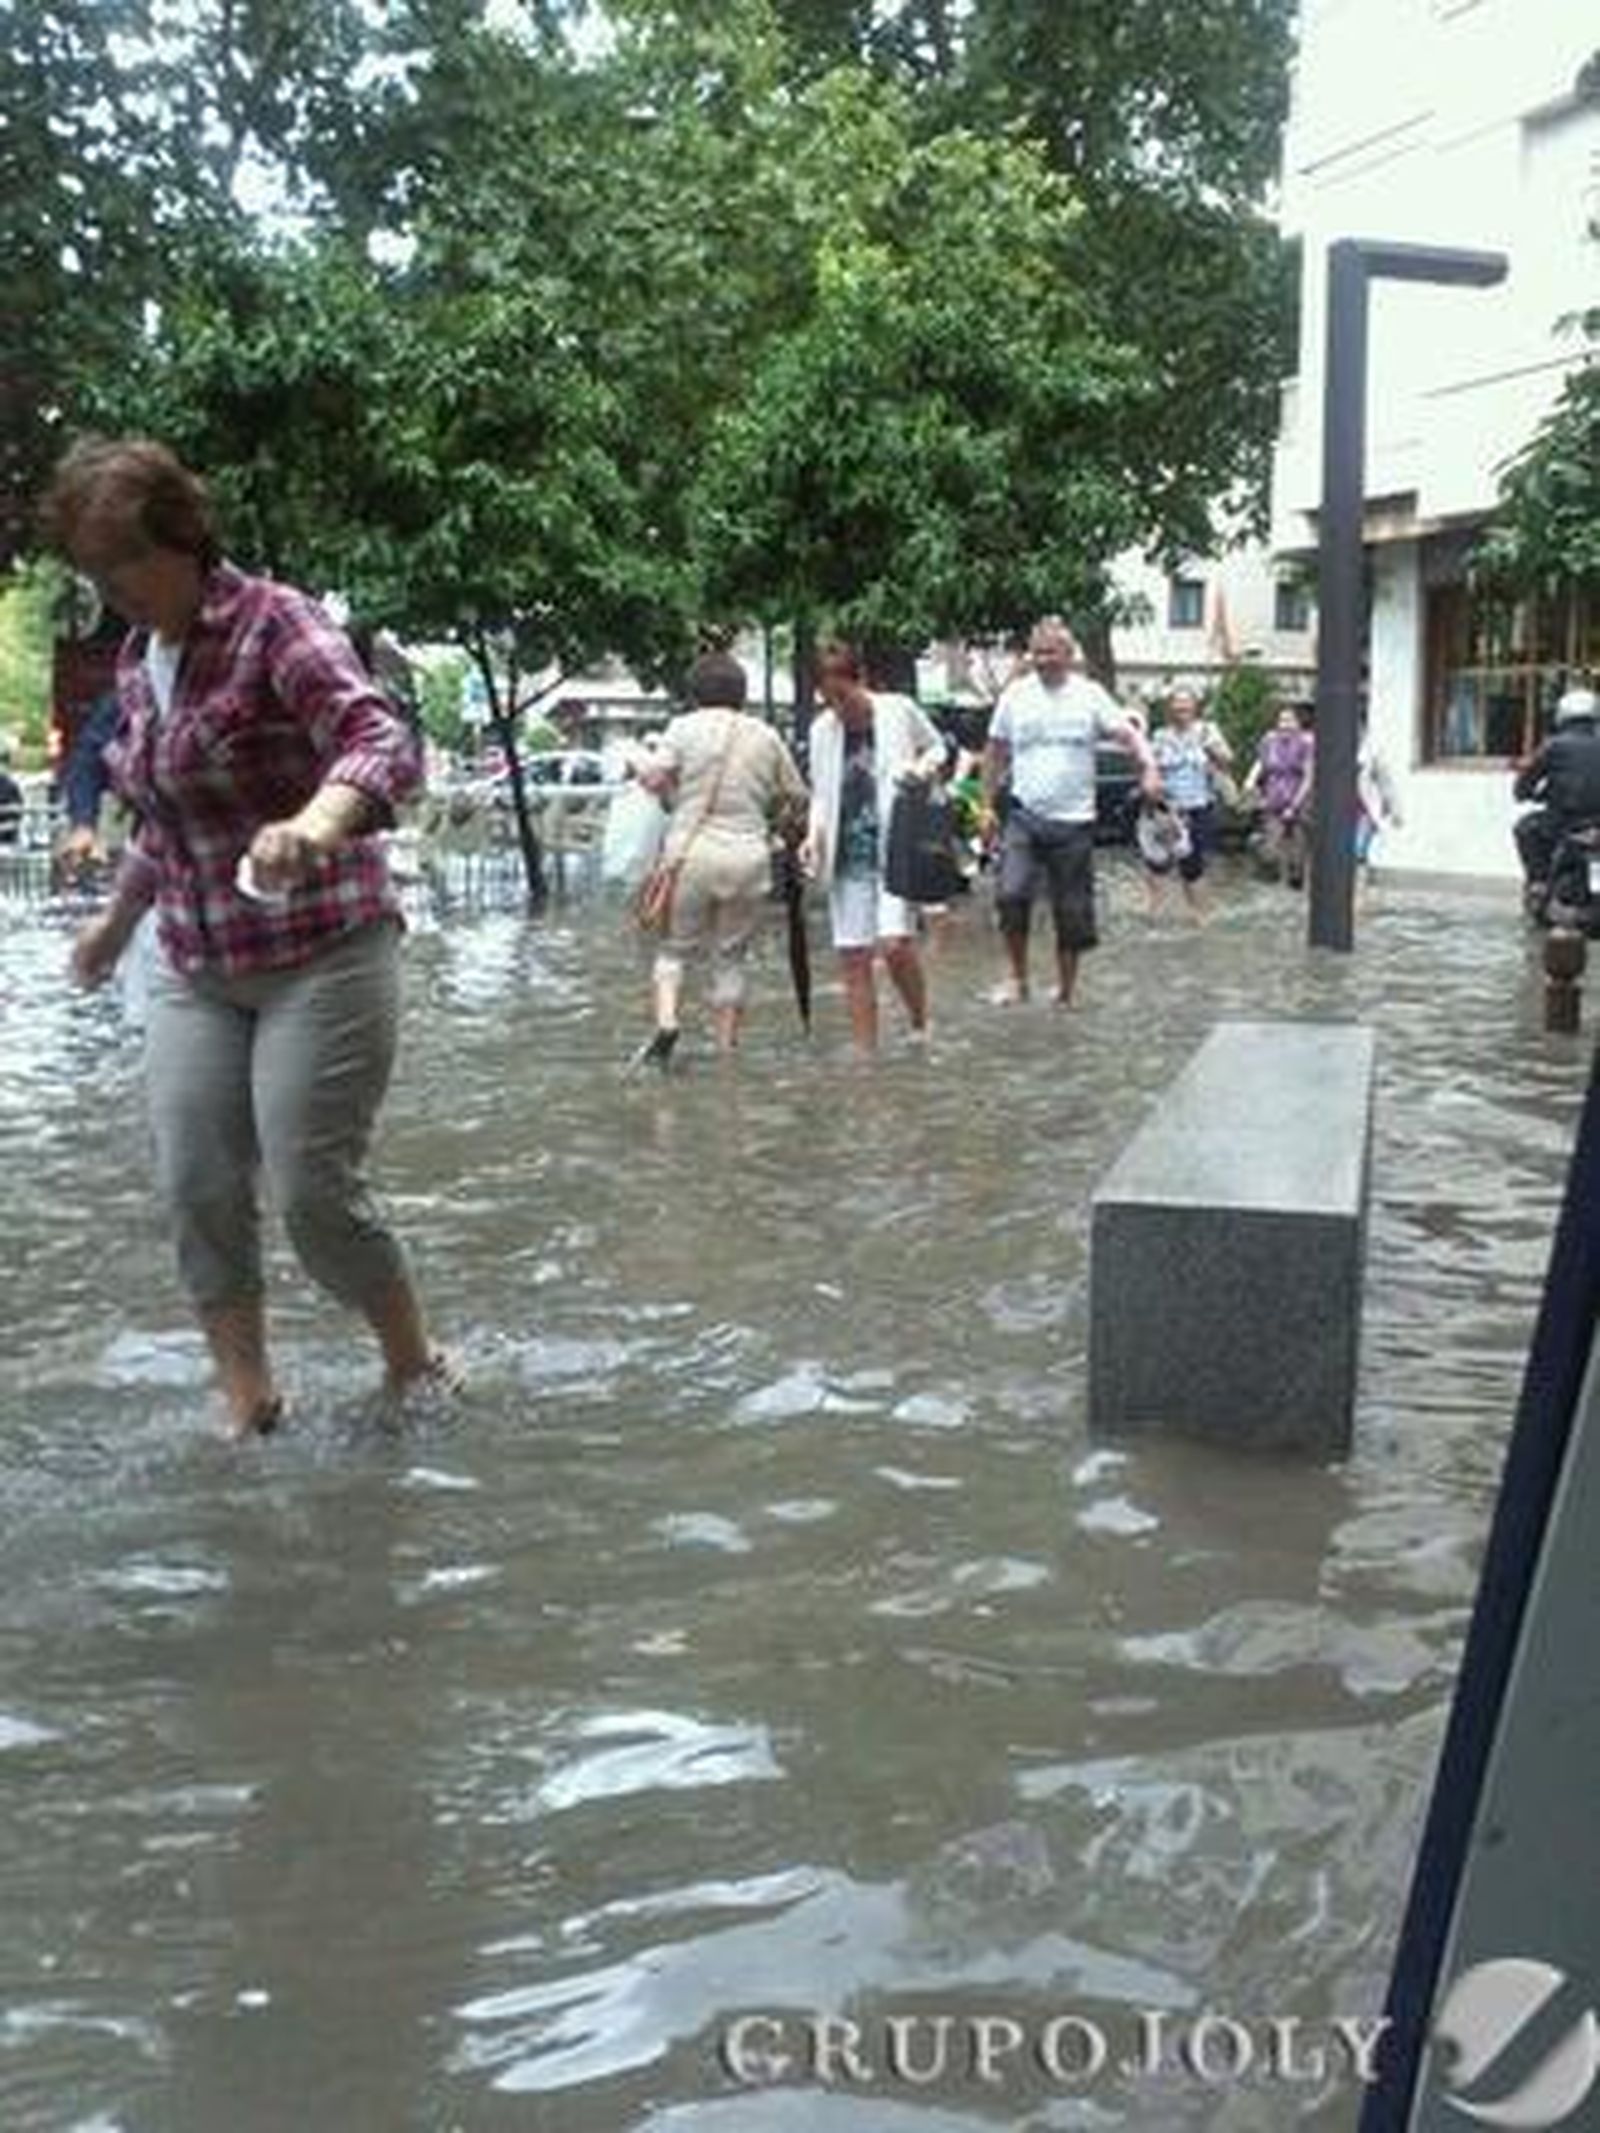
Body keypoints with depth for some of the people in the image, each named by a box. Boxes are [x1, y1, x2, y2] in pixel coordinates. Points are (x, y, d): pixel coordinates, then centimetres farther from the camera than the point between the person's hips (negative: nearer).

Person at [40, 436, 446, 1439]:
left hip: (322, 959, -7)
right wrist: (117, 916, 36)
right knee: (197, 1192, 0)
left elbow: (384, 743, -30)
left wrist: (314, 826, -50)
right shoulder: (137, 658, 10)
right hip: (194, 971, 7)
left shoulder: (275, 622, -13)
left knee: (315, 1191, -8)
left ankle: (416, 1365, 17)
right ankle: (248, 1402, 13)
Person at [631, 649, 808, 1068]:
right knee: (730, 958, 11)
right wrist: (783, 828, 33)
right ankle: (727, 1050, 10)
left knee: (673, 948, 11)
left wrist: (679, 800, 10)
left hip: (691, 852, -2)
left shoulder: (686, 727, 2)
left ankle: (666, 1023, -12)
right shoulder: (765, 736, 10)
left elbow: (652, 776, -9)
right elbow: (797, 797, 15)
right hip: (749, 857, 2)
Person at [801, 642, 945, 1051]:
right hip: (847, 855, 4)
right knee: (853, 957, 2)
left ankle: (920, 1025, 6)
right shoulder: (822, 730, 5)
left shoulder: (899, 711, -3)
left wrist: (925, 766, -8)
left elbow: (937, 747, 14)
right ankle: (865, 1052, 11)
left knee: (894, 944, -18)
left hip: (895, 846, -4)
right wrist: (814, 834, -2)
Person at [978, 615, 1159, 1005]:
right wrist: (988, 805, 10)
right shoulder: (1015, 695, 4)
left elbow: (1128, 734, -7)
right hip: (1024, 816, 0)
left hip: (1074, 820, 0)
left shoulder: (1090, 696, 0)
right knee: (1011, 893, -20)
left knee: (1072, 913, 6)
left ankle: (1065, 991, 21)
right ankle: (1016, 976, -1)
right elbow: (995, 753, 12)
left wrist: (1149, 767, -27)